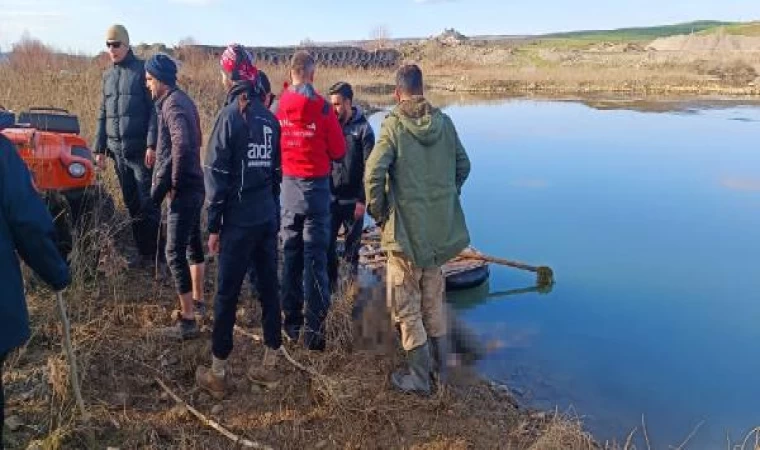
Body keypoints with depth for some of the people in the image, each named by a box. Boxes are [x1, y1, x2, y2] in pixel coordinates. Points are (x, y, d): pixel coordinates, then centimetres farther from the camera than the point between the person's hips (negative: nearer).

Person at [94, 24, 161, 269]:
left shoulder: (143, 70, -5)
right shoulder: (108, 76, 14)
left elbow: (154, 110, -11)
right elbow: (103, 115, 17)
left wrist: (152, 144, -17)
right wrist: (100, 148, 14)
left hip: (141, 149, -6)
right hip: (117, 150, 6)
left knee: (148, 203, -4)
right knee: (132, 203, 10)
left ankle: (156, 253, 4)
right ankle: (143, 251, 19)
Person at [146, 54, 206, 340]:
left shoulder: (173, 105, -16)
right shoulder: (181, 100, 14)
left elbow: (182, 145, -32)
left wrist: (172, 183, -21)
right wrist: (168, 180, 12)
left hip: (183, 190, -10)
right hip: (194, 185, 10)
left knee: (175, 253, -6)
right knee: (192, 244, 20)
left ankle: (188, 321, -2)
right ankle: (198, 303, 35)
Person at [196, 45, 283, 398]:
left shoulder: (230, 116, -11)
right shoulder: (269, 117, 7)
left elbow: (217, 176, -12)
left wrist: (214, 226, -6)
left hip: (239, 222, -6)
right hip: (268, 219, 6)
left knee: (227, 294, 3)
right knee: (269, 289, 12)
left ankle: (217, 374, 14)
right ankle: (269, 366, 23)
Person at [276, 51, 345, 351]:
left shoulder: (279, 107, -2)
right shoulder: (321, 108, -12)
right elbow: (338, 151, -4)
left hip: (288, 185, 4)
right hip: (315, 185, -4)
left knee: (290, 254, 13)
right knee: (315, 257, 0)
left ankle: (292, 322, 20)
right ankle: (313, 328, 1)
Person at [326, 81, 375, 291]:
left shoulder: (363, 129, -6)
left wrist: (362, 200, -12)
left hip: (352, 200, -3)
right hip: (330, 197, 3)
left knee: (352, 245, 8)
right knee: (327, 242, 4)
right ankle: (330, 282, 19)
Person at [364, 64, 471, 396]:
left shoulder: (394, 125, -14)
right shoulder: (444, 123, 1)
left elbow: (373, 174, -21)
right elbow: (463, 165, 9)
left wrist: (378, 211, -6)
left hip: (406, 231, -5)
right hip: (440, 230, 5)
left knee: (406, 305, 8)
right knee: (433, 300, 21)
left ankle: (419, 378, 16)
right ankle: (440, 368, 32)